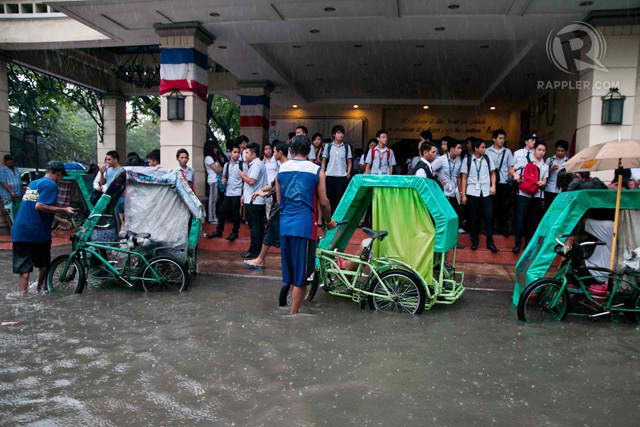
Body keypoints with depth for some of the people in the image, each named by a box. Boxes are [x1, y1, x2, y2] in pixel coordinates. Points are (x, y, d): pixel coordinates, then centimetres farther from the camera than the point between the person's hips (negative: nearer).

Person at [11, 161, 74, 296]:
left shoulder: (33, 183, 19)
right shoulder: (51, 185, -8)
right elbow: (40, 206, -22)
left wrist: (60, 220, 34)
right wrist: (64, 210, -15)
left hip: (19, 233, 6)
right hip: (38, 233, -6)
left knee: (24, 270, 3)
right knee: (44, 265, 17)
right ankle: (40, 290, 31)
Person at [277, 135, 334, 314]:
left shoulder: (281, 169, 11)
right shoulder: (317, 170, 0)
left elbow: (279, 200, 15)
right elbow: (323, 202, 0)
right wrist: (329, 222, 17)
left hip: (284, 225, 4)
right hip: (304, 225, -4)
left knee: (290, 273, 17)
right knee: (301, 276, 3)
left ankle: (293, 309, 30)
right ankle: (294, 313, 6)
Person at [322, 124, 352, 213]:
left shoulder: (347, 147, 7)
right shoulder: (328, 146, 7)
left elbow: (349, 162, 10)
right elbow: (324, 161, 10)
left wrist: (348, 173, -3)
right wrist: (322, 173, 1)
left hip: (342, 176, 0)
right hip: (329, 176, 1)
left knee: (341, 198, -1)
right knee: (329, 198, 4)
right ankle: (329, 217, 13)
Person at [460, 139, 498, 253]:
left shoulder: (487, 158, 7)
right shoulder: (467, 160, 2)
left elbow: (492, 173, 14)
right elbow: (464, 178, 2)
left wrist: (493, 186, -2)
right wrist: (463, 194, -2)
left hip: (486, 192, 1)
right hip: (472, 192, -1)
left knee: (489, 216, -4)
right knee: (474, 218, 5)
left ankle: (490, 242, 5)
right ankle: (474, 241, 18)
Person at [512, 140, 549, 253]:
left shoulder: (545, 166, 15)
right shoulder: (525, 160, 5)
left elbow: (544, 181, 13)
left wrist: (542, 183, -11)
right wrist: (515, 174, -15)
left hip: (538, 195, 4)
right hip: (523, 194, -3)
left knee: (533, 221, 6)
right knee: (520, 219, -8)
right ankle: (518, 243, 0)